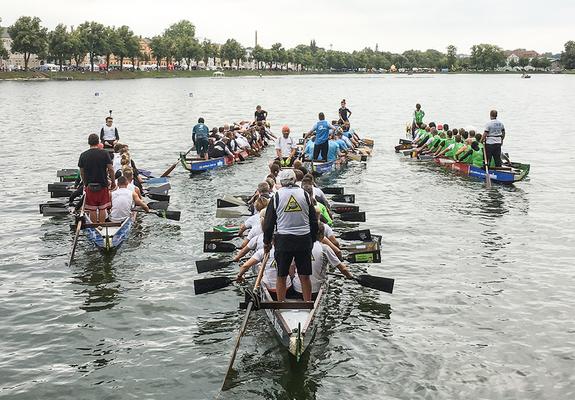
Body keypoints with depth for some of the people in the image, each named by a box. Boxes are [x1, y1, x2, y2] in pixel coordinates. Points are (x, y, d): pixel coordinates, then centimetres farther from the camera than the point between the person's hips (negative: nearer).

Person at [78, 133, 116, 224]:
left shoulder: (83, 155, 0)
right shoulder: (104, 153, -5)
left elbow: (81, 173, 5)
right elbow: (111, 169, -6)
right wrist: (113, 182, 5)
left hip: (90, 186, 1)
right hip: (103, 185, -1)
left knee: (92, 209, 8)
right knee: (102, 208, 8)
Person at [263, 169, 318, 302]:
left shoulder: (276, 196, -1)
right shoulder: (304, 194, 4)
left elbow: (269, 222, 3)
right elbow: (314, 220, 9)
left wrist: (267, 242, 14)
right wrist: (312, 240, 19)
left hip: (283, 240, -2)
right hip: (304, 239, 2)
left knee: (281, 277, 7)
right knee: (305, 276, 8)